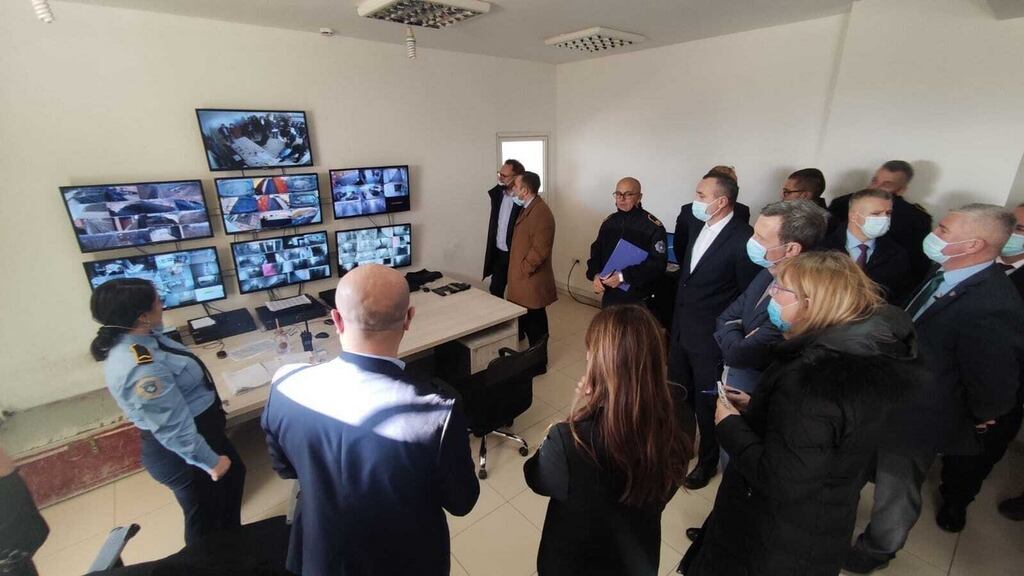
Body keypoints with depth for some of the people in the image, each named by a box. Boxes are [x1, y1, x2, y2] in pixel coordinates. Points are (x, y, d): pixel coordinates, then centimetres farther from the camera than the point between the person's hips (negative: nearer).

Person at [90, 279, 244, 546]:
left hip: (200, 429, 10)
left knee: (234, 475, 29)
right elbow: (173, 427, -29)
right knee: (206, 516, 15)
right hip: (183, 453, -10)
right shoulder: (140, 368, -35)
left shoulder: (139, 337, -6)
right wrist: (210, 462, -19)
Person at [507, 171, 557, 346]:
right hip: (523, 279, 9)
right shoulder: (527, 208, 13)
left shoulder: (541, 212, -19)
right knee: (527, 321, 17)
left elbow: (539, 249, -24)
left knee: (535, 324, 4)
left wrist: (523, 270, -16)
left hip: (532, 281, -9)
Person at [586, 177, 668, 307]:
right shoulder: (609, 222, 7)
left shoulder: (653, 226, -11)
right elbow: (596, 251, 12)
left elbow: (657, 264, -17)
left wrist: (623, 276, -23)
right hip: (610, 295, 5)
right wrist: (595, 275, -7)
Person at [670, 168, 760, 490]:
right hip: (681, 327, 7)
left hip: (711, 337, -7)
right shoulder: (695, 223, 0)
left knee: (707, 402, 12)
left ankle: (707, 461, 37)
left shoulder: (742, 238, -21)